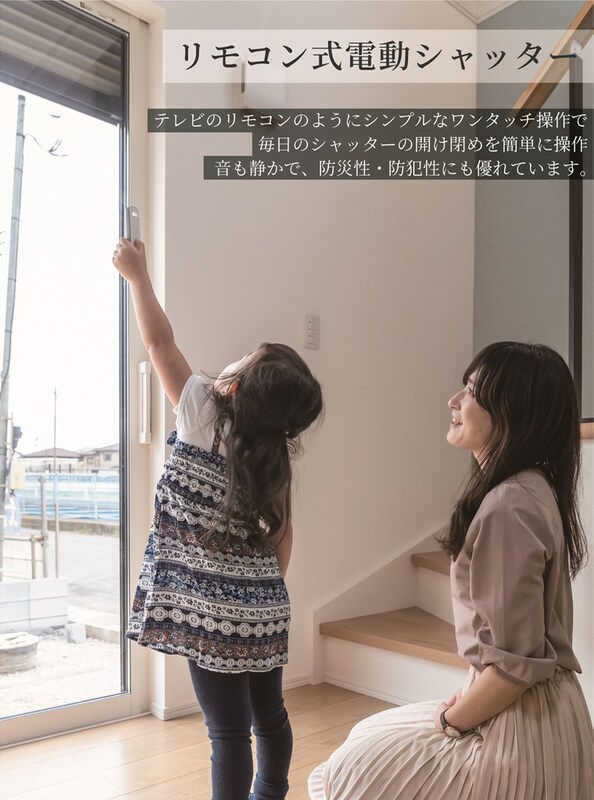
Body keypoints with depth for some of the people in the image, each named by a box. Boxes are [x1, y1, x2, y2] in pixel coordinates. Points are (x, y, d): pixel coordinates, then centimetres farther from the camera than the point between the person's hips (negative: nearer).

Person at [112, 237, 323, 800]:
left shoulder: (204, 418, -14)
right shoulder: (276, 451, 1)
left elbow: (159, 341, -6)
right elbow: (282, 532, 8)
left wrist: (136, 273, 6)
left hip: (214, 613, -6)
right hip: (265, 609, 6)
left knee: (229, 732, 2)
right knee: (269, 714, 20)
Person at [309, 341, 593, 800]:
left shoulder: (507, 508, -27)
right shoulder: (532, 488, 5)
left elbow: (515, 663, -26)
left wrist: (450, 720, -11)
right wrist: (467, 697, 11)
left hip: (520, 726, -9)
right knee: (374, 744, 25)